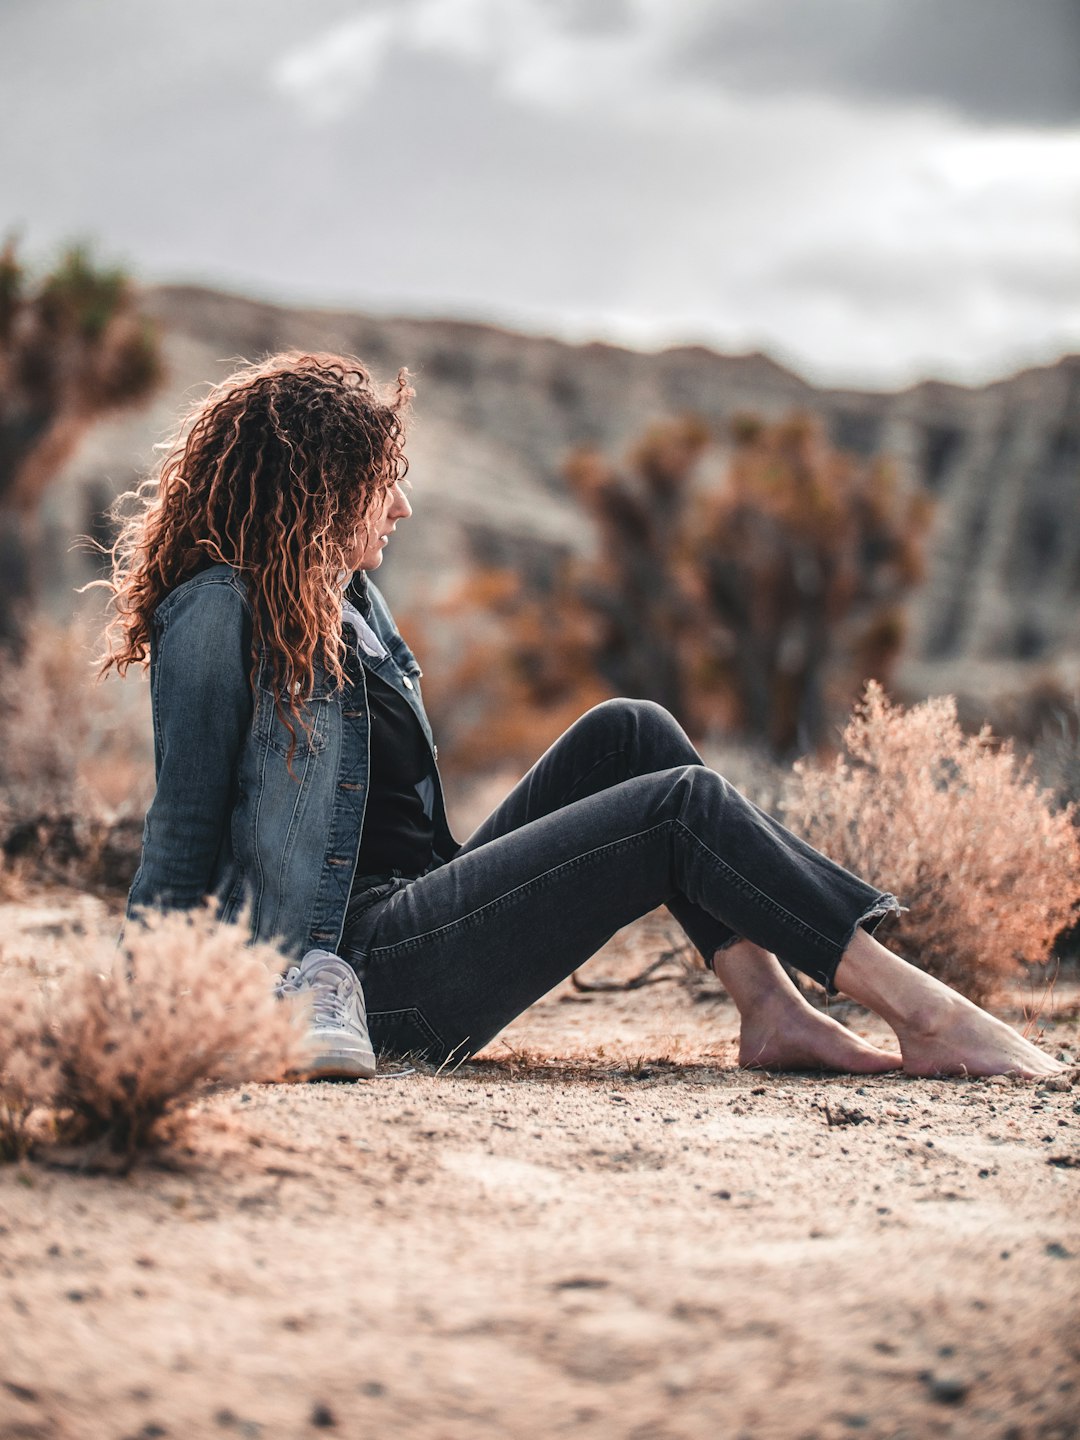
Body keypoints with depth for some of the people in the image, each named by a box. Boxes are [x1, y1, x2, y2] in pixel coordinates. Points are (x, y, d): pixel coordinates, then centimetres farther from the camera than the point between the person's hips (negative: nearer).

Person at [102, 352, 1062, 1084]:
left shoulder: (343, 597, 18)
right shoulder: (218, 610, -12)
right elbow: (185, 827, -14)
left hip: (421, 914, 10)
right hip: (369, 967, -10)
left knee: (628, 734, -1)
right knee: (684, 806, -15)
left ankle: (771, 1011, -11)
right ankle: (927, 1018, -13)